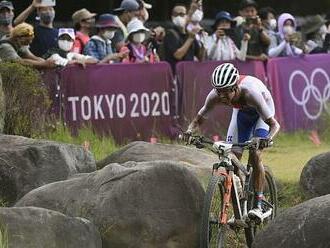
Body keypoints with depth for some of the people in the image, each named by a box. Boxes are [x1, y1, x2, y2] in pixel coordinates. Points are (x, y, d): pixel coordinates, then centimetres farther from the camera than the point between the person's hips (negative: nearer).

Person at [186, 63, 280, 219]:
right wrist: (189, 131, -41)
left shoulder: (250, 93, -43)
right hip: (241, 112, 4)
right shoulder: (215, 96, -31)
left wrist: (268, 138, -62)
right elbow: (199, 119, -18)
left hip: (261, 113, -4)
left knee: (255, 155, -24)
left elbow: (274, 124, -41)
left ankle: (258, 205, -14)